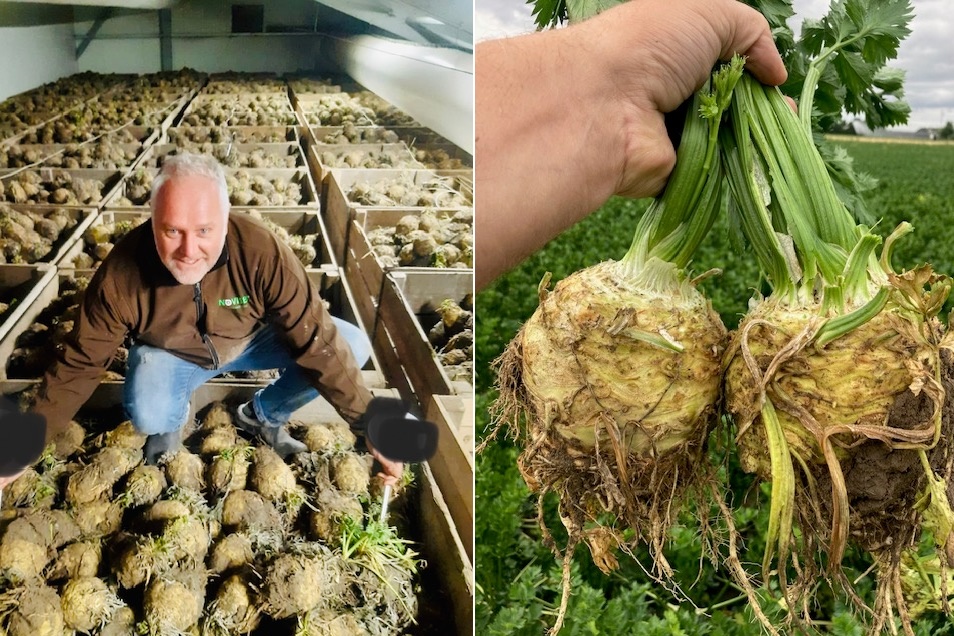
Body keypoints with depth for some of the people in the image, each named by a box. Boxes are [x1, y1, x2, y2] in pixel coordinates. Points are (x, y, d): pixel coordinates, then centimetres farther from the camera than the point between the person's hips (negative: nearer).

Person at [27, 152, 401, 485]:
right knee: (148, 415, -33)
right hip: (169, 353, -1)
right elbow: (79, 364, -16)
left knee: (352, 347, -18)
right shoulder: (120, 275, -30)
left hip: (253, 340, 2)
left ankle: (263, 415, 7)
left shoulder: (263, 253, -34)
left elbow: (319, 344, -29)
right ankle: (173, 421, 7)